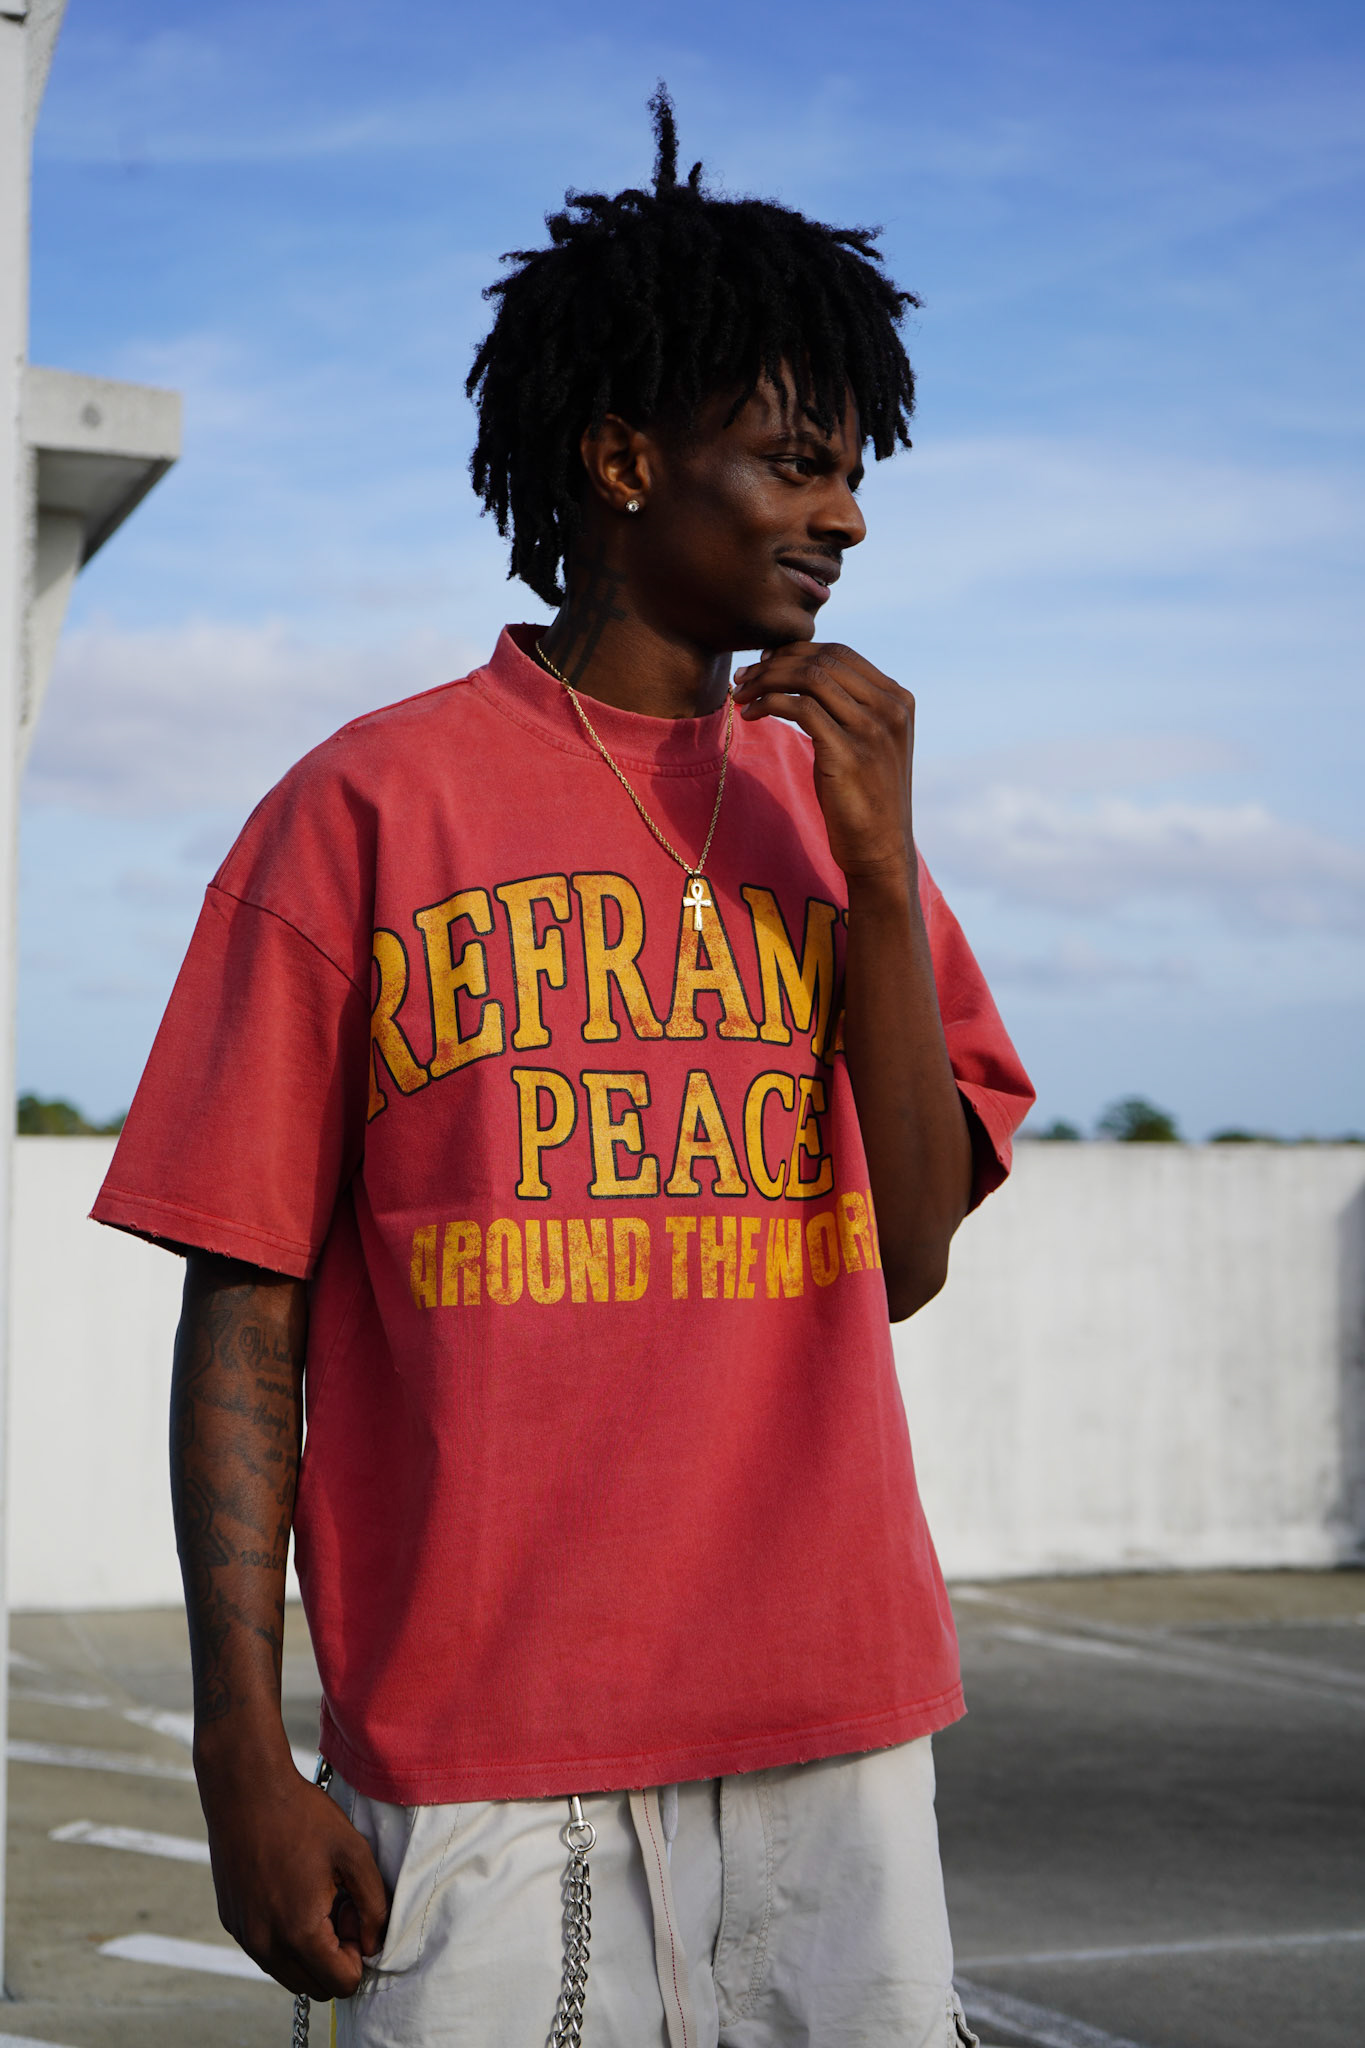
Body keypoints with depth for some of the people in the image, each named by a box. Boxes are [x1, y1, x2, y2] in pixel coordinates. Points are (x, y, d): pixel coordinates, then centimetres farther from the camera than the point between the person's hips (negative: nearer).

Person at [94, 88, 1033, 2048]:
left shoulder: (829, 805, 12)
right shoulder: (369, 809, -1)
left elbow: (910, 1256, 5)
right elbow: (246, 1316, -2)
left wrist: (876, 862, -4)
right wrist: (244, 1755, -8)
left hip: (836, 1744, 4)